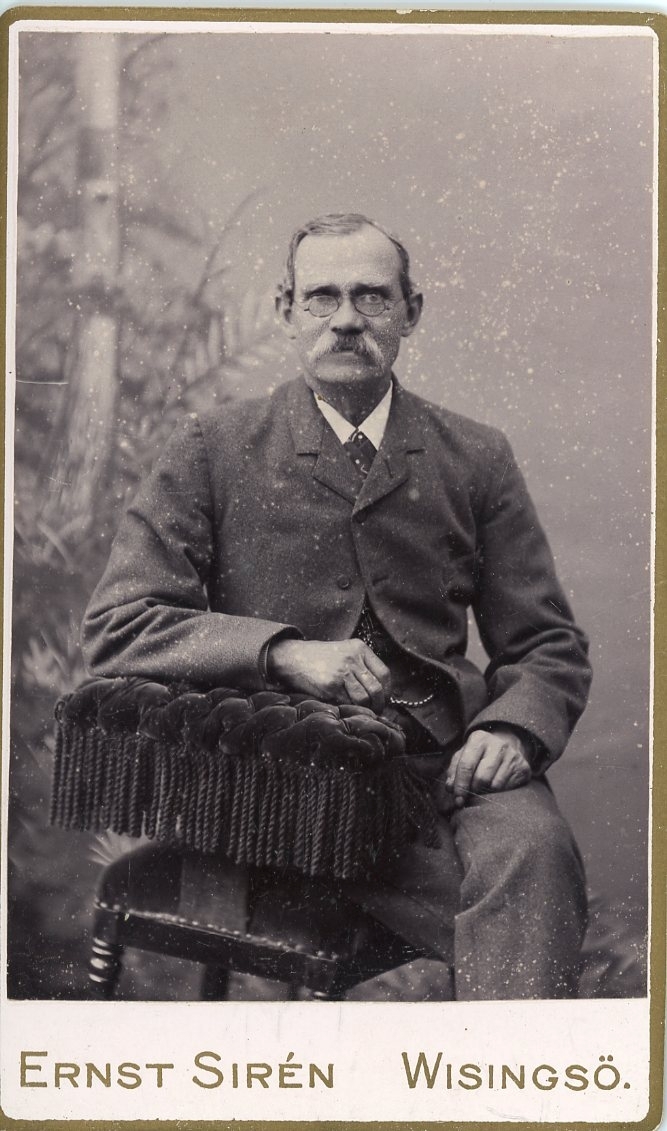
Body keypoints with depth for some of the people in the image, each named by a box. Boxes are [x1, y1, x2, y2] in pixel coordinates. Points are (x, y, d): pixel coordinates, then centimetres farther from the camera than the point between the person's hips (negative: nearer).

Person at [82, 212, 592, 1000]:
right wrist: (286, 651, -16)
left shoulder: (476, 458, 14)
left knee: (534, 851, -30)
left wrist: (514, 729, -8)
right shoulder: (212, 450, 8)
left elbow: (548, 646, 15)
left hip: (442, 759, 3)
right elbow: (116, 628, -1)